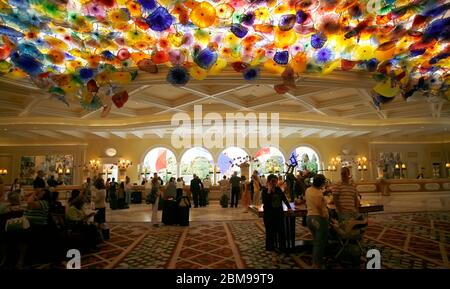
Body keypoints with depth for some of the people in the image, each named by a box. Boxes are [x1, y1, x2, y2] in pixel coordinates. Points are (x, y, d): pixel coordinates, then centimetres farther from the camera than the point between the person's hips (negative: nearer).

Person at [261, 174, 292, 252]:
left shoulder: (278, 189, 4)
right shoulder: (265, 190, -9)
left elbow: (284, 198, 14)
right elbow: (264, 202, -23)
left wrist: (289, 207, 8)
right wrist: (269, 191, -24)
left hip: (279, 213, 4)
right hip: (269, 214, -4)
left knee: (281, 231, 9)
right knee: (270, 232, 7)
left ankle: (282, 247, 24)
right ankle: (270, 248, 23)